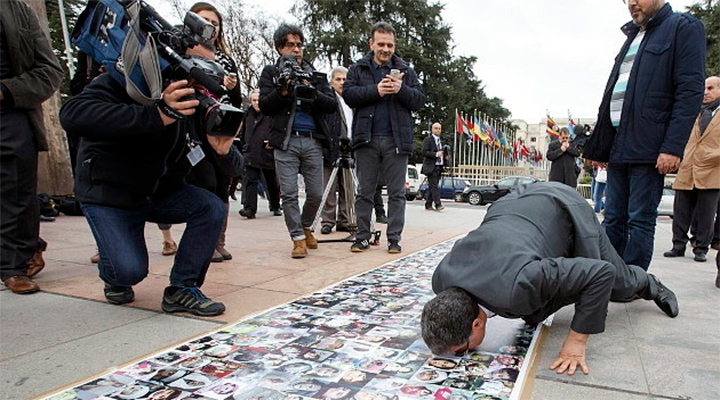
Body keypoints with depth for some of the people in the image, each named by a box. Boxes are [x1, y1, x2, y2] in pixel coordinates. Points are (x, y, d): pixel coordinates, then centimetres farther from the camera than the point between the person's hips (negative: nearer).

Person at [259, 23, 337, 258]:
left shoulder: (315, 74, 17)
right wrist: (283, 91, -16)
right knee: (289, 194, -4)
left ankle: (306, 226, 29)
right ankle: (298, 238, 8)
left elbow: (332, 105, 6)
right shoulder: (271, 73, 11)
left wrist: (314, 94, -12)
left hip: (312, 141, 2)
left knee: (316, 193, 3)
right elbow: (264, 106, 0)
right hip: (285, 142, -2)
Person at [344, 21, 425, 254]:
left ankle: (394, 238, 9)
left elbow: (420, 100, 6)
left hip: (396, 139, 1)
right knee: (364, 191, 5)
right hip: (367, 139, 0)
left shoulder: (406, 71, 14)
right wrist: (376, 90, -13)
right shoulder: (357, 69, 12)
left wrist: (402, 90, -12)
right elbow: (348, 94, -3)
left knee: (397, 193, 2)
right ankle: (362, 237, 13)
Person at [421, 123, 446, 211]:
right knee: (434, 186, -12)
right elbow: (424, 152, -14)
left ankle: (428, 205, 11)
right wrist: (436, 154, -21)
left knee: (432, 187, 8)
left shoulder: (440, 141, 22)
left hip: (439, 167, 8)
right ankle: (438, 204, -16)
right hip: (431, 167, -8)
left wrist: (445, 156, 11)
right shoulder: (428, 140, -3)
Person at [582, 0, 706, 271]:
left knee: (640, 220, -3)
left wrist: (673, 146, -18)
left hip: (648, 147, -7)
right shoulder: (632, 37, 24)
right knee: (612, 219, 7)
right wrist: (598, 147, 17)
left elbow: (690, 91, -9)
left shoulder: (684, 28, 2)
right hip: (618, 146, 7)